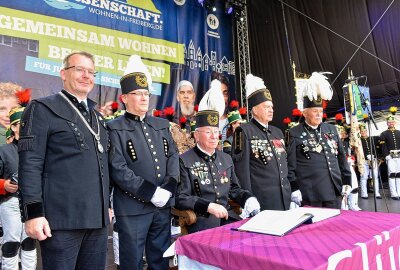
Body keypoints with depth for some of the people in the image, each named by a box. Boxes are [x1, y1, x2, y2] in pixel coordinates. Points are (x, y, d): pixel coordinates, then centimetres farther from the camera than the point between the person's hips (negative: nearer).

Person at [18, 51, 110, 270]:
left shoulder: (96, 115, 17)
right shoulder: (42, 109, -3)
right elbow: (30, 164, -11)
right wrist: (33, 212, -16)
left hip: (97, 218, 7)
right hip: (62, 219, -6)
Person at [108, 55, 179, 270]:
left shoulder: (162, 125, 12)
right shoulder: (115, 128, -4)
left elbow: (173, 156, 6)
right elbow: (118, 170, -14)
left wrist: (168, 188, -9)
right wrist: (152, 193, -17)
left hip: (163, 205, 5)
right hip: (132, 208, -5)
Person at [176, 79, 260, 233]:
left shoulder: (226, 159, 14)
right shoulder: (184, 161, -6)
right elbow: (180, 198, -11)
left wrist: (249, 199, -2)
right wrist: (208, 206, -22)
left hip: (227, 216, 6)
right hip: (200, 219, -6)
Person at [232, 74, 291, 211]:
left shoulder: (278, 132, 14)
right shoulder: (244, 131, -8)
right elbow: (241, 168, -13)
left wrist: (292, 192, 14)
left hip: (284, 200, 7)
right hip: (261, 200, -7)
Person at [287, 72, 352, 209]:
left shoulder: (331, 129, 11)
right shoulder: (295, 133, -5)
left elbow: (341, 157, 15)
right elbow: (290, 165, -7)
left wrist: (347, 181, 11)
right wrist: (294, 190, -11)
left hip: (334, 191, 5)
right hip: (309, 194, -5)